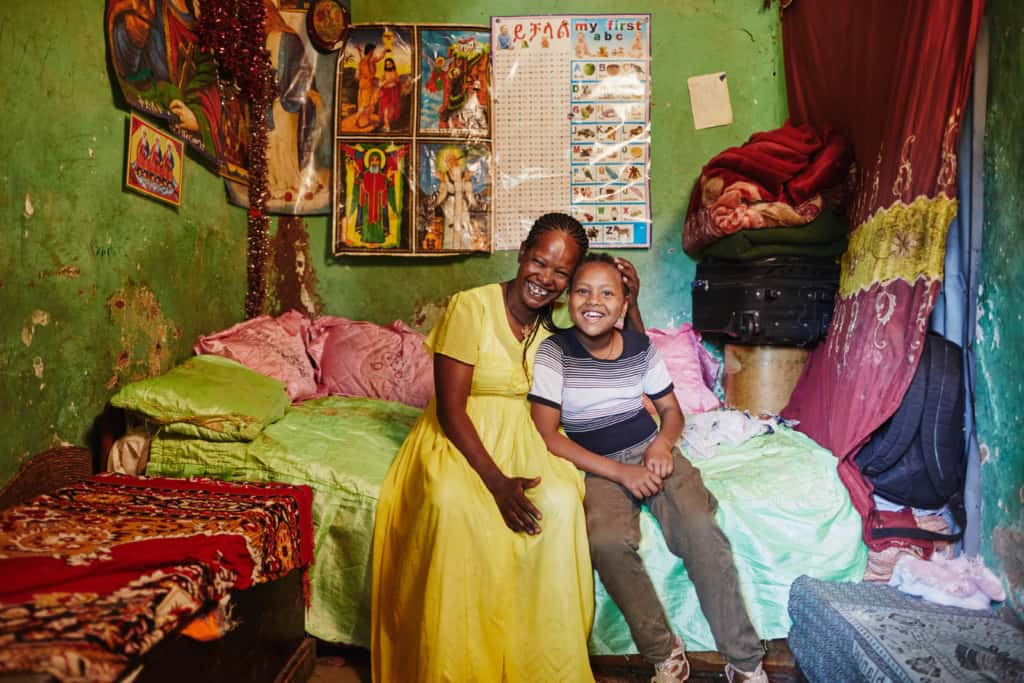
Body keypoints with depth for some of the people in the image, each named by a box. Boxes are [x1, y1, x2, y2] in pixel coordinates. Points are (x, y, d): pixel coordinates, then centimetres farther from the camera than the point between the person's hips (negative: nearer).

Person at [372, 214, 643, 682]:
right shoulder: (471, 307, -13)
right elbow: (450, 407, -15)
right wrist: (497, 481, -24)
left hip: (522, 434, 4)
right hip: (458, 437, -3)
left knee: (560, 501, -29)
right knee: (453, 504, -36)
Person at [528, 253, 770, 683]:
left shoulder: (640, 347, 1)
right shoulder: (554, 352, -9)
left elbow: (671, 410, 14)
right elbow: (546, 434, -13)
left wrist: (663, 442, -11)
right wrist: (620, 472, -17)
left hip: (652, 453, 2)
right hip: (598, 467, -2)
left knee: (701, 529, -25)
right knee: (607, 543, -32)